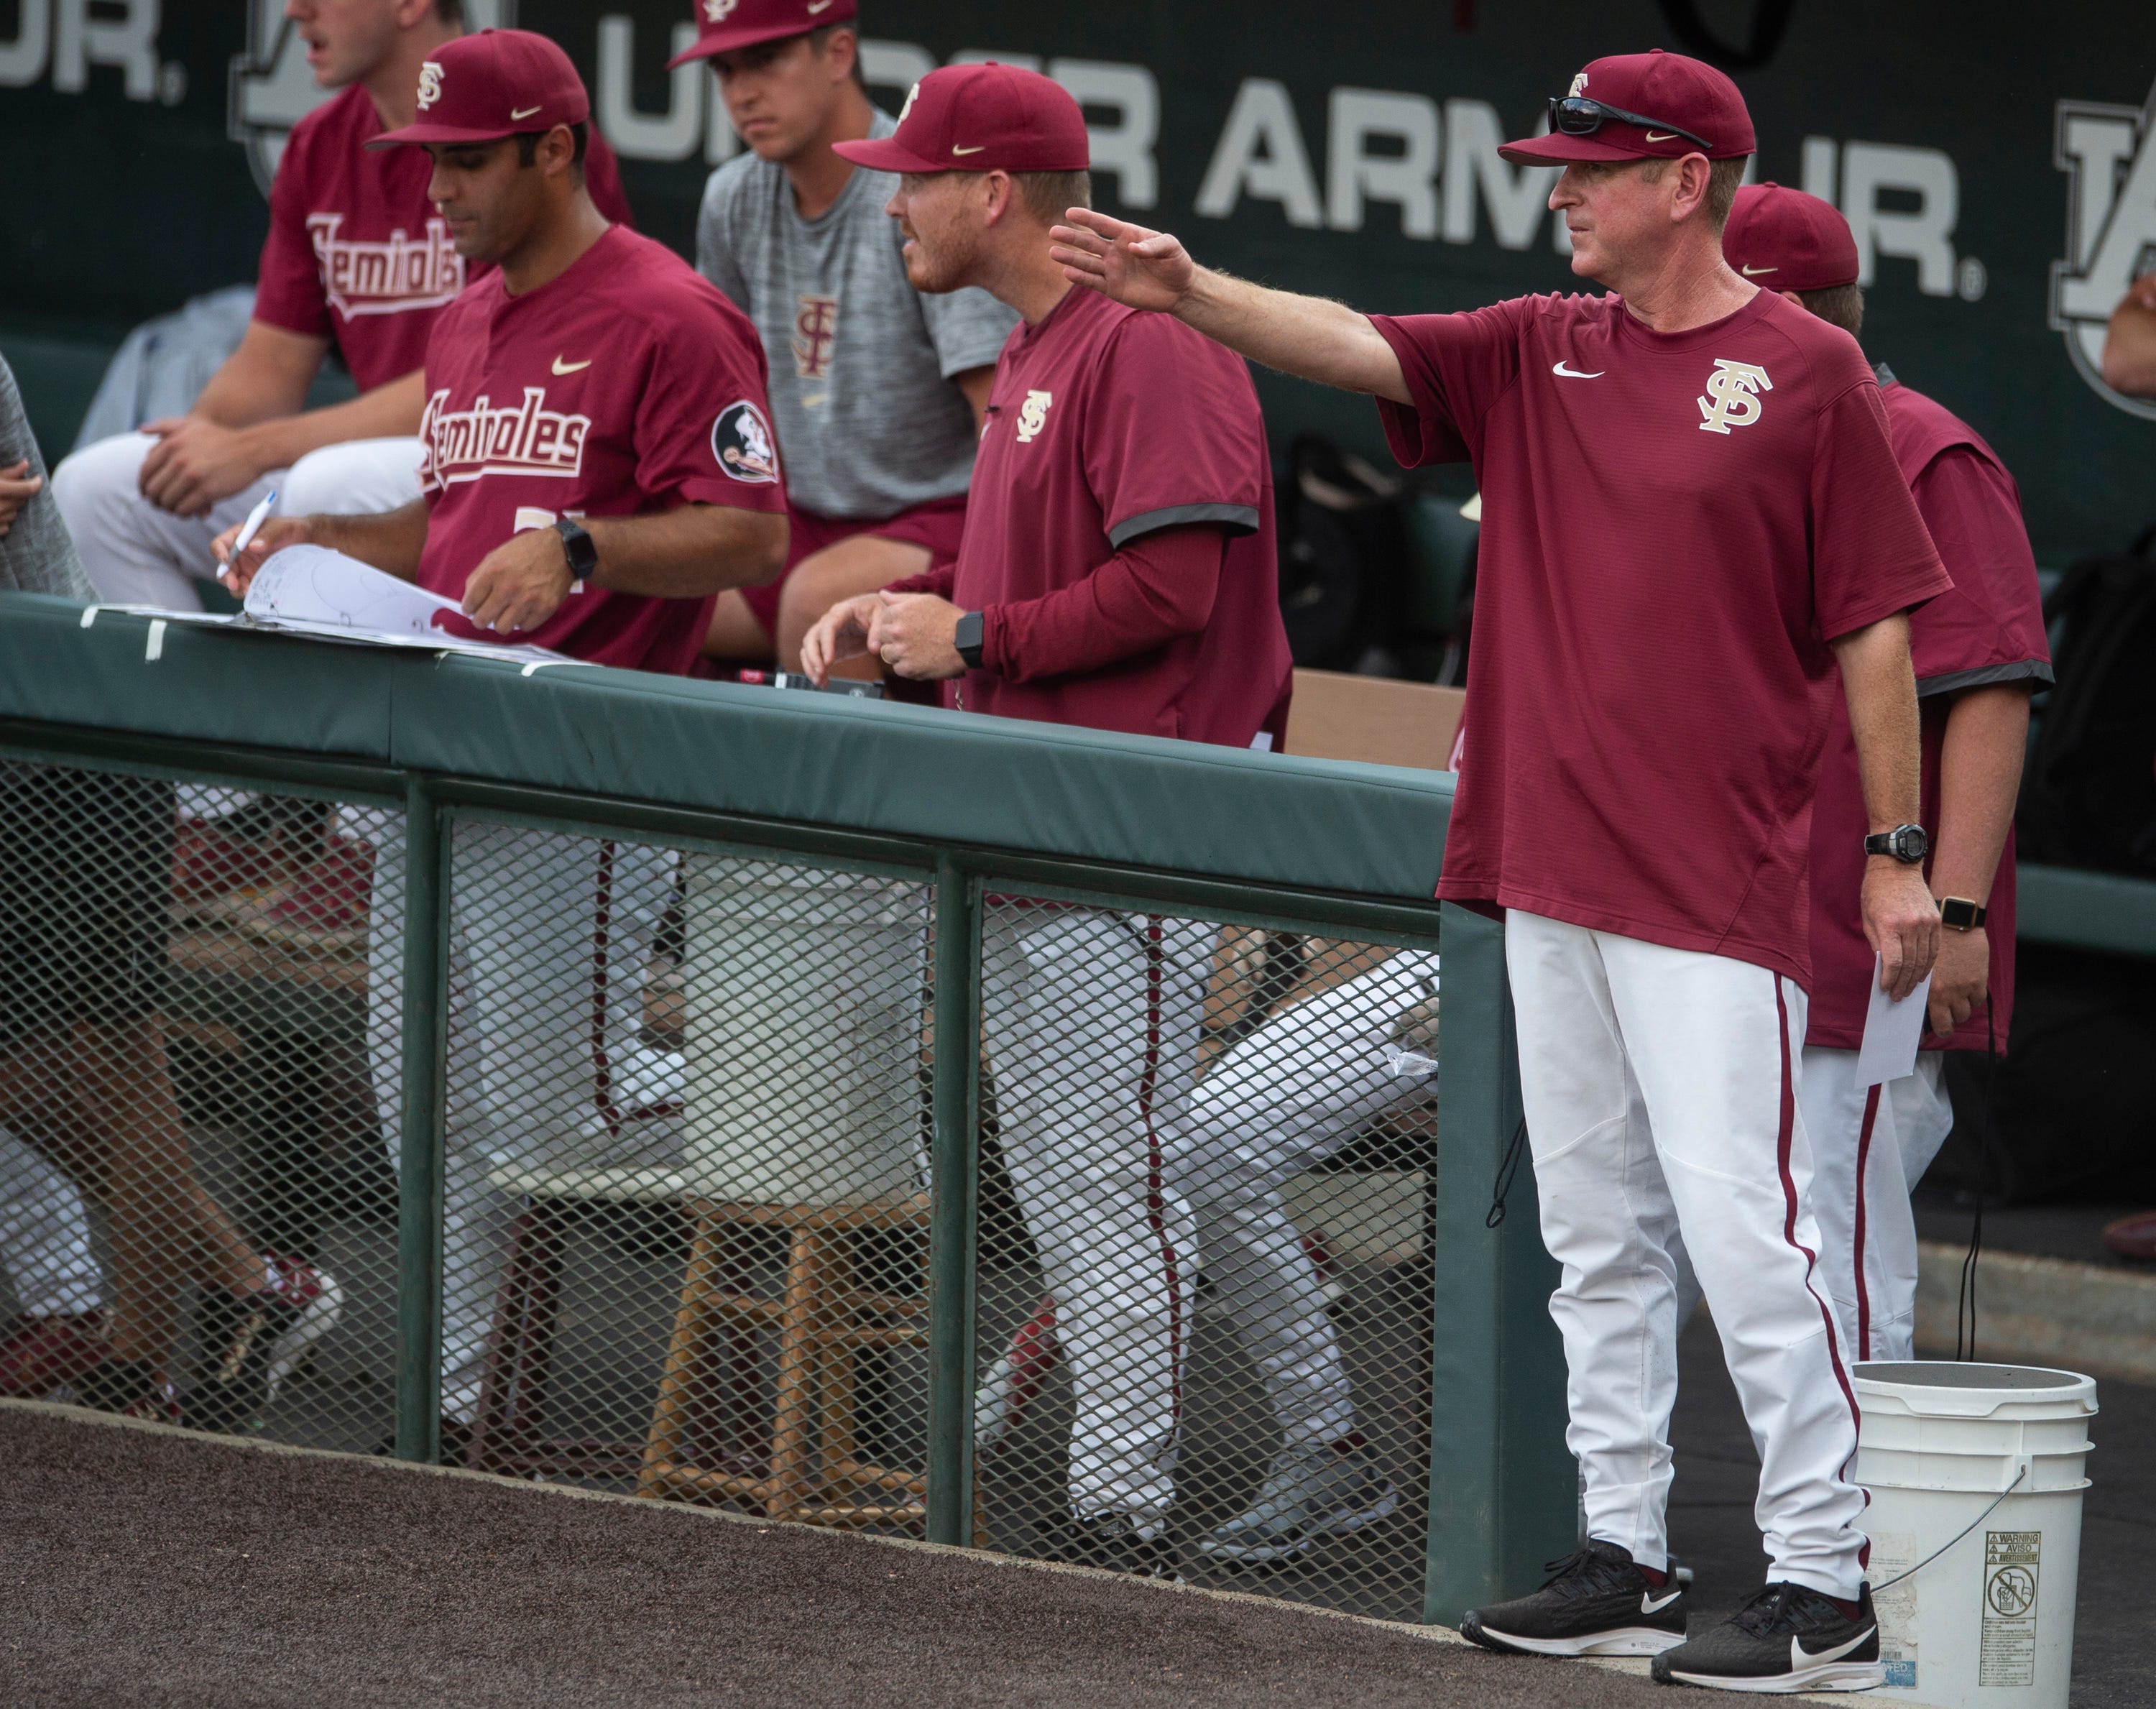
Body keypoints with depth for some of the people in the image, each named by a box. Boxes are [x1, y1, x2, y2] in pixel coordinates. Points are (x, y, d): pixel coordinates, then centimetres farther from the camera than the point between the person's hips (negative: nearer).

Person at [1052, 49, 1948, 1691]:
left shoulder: (1805, 370, -4)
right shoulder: (1537, 354, 12)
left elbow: (1874, 622, -3)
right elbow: (1350, 343, 0)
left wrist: (1899, 852, -5)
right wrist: (1188, 292, -18)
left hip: (1717, 880, -7)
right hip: (1550, 872, 7)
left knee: (1739, 1218, -11)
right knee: (1596, 1231, 10)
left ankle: (1826, 1583, -7)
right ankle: (1625, 1554, 18)